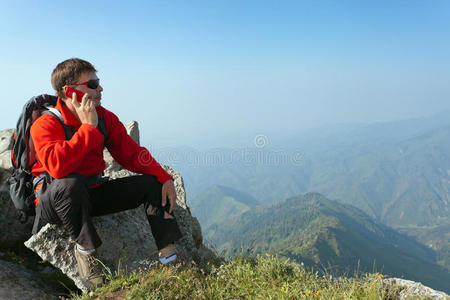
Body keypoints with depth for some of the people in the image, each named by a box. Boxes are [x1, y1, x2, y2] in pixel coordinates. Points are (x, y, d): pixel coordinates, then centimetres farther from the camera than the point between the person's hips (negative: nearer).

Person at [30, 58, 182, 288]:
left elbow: (131, 153, 0)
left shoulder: (105, 118, -1)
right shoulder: (45, 125, -19)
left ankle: (169, 256, -7)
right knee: (72, 183, -41)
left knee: (153, 183, -7)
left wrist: (164, 177, -14)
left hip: (93, 194, 6)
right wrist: (88, 127, -30)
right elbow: (58, 166, -38)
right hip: (52, 202, -5)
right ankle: (84, 248, -15)